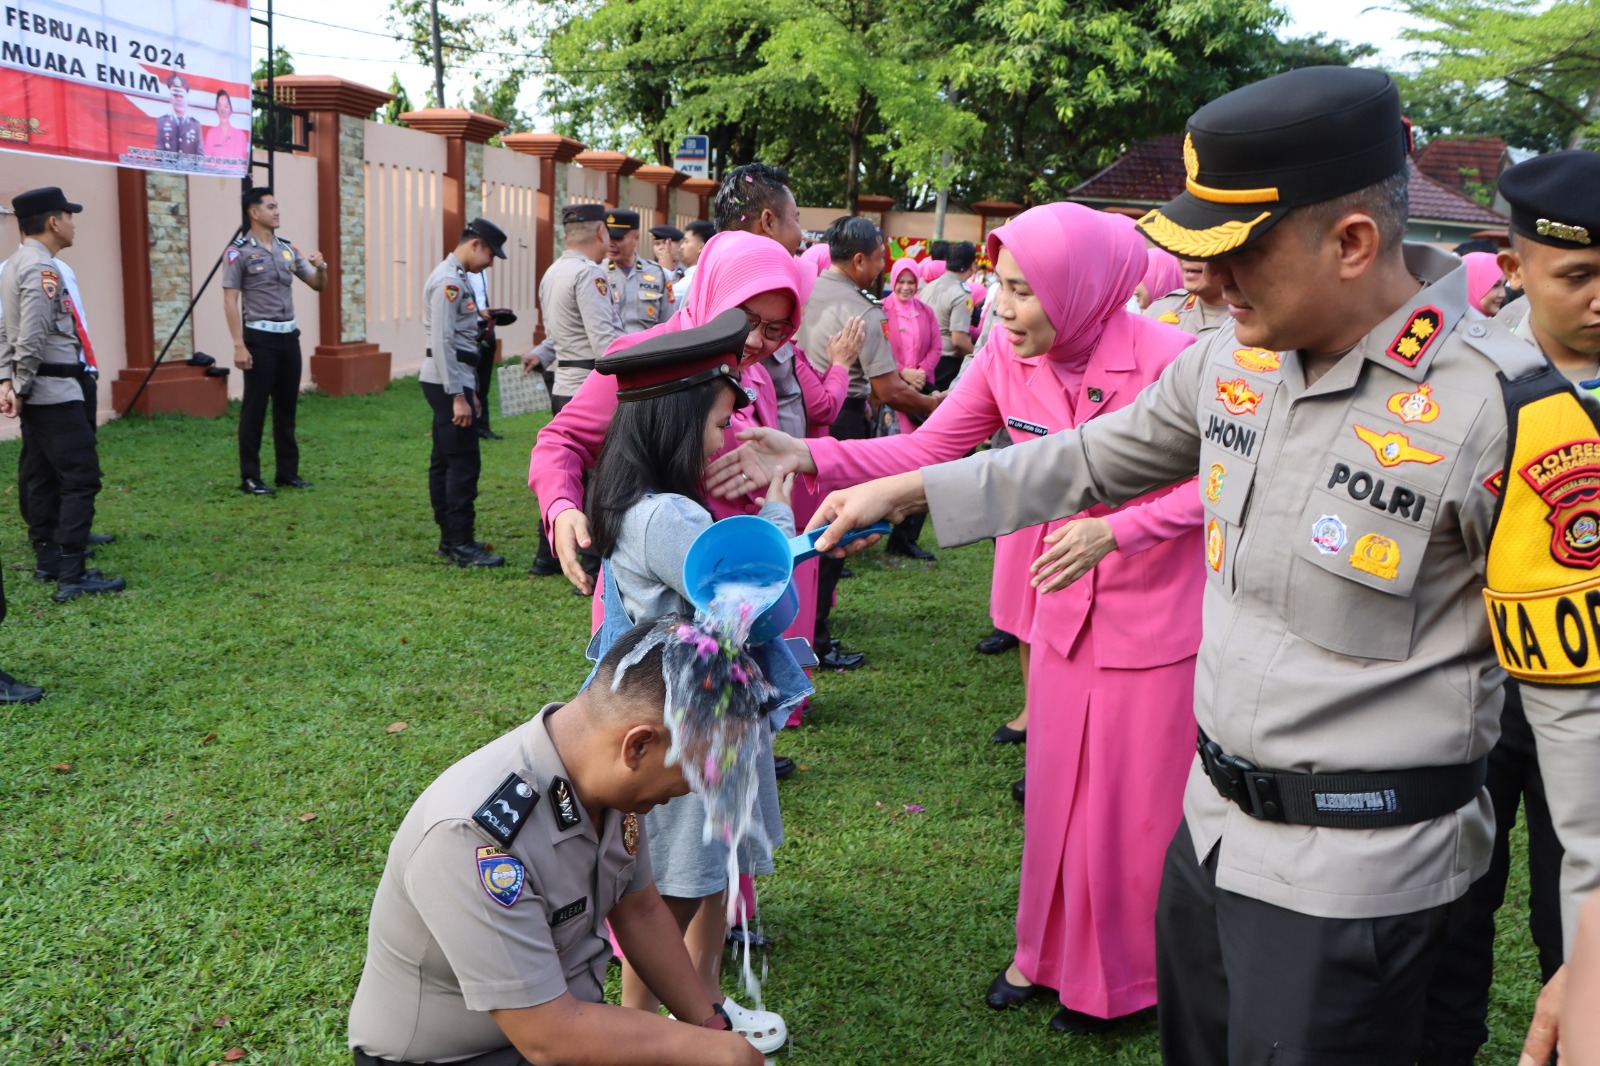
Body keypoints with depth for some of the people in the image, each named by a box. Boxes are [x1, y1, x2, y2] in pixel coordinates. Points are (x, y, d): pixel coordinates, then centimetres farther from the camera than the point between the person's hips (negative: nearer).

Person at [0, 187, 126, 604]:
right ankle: (71, 576, -13)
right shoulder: (42, 269, -16)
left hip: (36, 394, 10)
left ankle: (47, 560, 22)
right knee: (81, 477, -10)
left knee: (42, 476, 14)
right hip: (55, 393, -10)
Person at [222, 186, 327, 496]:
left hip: (289, 335, 6)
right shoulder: (239, 251, -7)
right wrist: (239, 345, -17)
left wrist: (321, 267, -8)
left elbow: (317, 285, 16)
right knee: (254, 409, -2)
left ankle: (288, 472, 19)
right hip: (260, 337, -6)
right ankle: (250, 477, 5)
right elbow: (230, 300, -10)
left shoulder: (288, 248, 11)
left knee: (287, 407, 11)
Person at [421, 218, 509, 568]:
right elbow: (442, 342, -21)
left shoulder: (456, 279, 17)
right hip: (447, 381, -11)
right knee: (464, 462, -9)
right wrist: (458, 396, -22)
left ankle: (450, 538, 19)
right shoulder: (448, 281, -15)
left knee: (444, 461, 13)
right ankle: (461, 545, -6)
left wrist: (469, 390, 20)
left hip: (454, 380, 11)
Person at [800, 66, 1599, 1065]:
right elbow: (1092, 462, 14)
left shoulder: (1504, 412, -22)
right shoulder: (1232, 360, -2)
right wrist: (908, 490, 10)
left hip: (1357, 868, -6)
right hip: (1214, 821, 7)